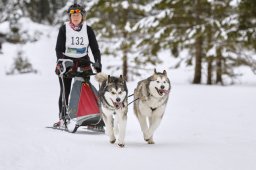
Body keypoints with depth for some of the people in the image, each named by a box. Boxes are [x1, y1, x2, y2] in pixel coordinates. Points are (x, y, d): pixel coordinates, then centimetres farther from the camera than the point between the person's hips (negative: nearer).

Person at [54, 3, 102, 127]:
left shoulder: (88, 30, -1)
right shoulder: (64, 29, -6)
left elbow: (95, 49, 0)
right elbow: (59, 48, -8)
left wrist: (98, 63, -12)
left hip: (83, 62, 1)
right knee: (65, 91, 1)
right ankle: (62, 118, 6)